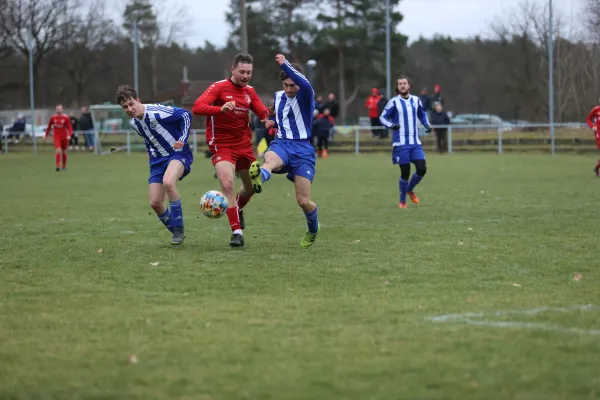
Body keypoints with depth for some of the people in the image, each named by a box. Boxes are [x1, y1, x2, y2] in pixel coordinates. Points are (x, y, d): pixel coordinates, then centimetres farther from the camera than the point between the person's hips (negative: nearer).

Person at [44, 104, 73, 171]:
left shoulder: (66, 117, -5)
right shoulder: (53, 117, 0)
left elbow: (70, 127, -5)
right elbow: (49, 127, 12)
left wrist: (69, 135, -20)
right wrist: (46, 135, 16)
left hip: (64, 137, 1)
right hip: (56, 137, -1)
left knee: (64, 152, 12)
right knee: (58, 150, -18)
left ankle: (64, 166, 28)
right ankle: (58, 166, -19)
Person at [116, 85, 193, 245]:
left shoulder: (156, 111, -20)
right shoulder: (134, 123, 4)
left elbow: (185, 115, -15)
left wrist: (182, 139, -20)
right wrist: (151, 155, 17)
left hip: (178, 153, -8)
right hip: (158, 159, 8)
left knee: (168, 182, -37)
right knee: (155, 203, -4)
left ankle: (179, 229, -23)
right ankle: (177, 233, 19)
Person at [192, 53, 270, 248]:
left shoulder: (249, 91, 8)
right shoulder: (219, 87, -10)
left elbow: (263, 113, 9)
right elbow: (197, 107, -22)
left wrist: (267, 116, -17)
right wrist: (221, 109, -39)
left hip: (244, 145, 6)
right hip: (222, 146, -6)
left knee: (253, 186, 14)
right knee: (228, 185, -22)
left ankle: (237, 210, 47)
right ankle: (237, 231, -17)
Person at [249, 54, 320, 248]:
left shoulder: (305, 96, -5)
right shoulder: (278, 96, 13)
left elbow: (305, 84, -32)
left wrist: (285, 64, -35)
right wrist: (272, 122, 12)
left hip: (303, 148, -3)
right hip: (281, 144, 3)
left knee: (303, 201, -5)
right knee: (269, 160, -38)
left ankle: (313, 230, 28)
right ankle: (257, 179, -77)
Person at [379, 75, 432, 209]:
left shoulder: (416, 100, 9)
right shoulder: (394, 102, -4)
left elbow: (422, 114, 25)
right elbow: (382, 117, -5)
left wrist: (427, 125, 6)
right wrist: (391, 125, -25)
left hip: (415, 142, 4)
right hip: (401, 143, -4)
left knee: (422, 169, -4)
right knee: (405, 172, -3)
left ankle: (410, 190, 24)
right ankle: (402, 201, 15)